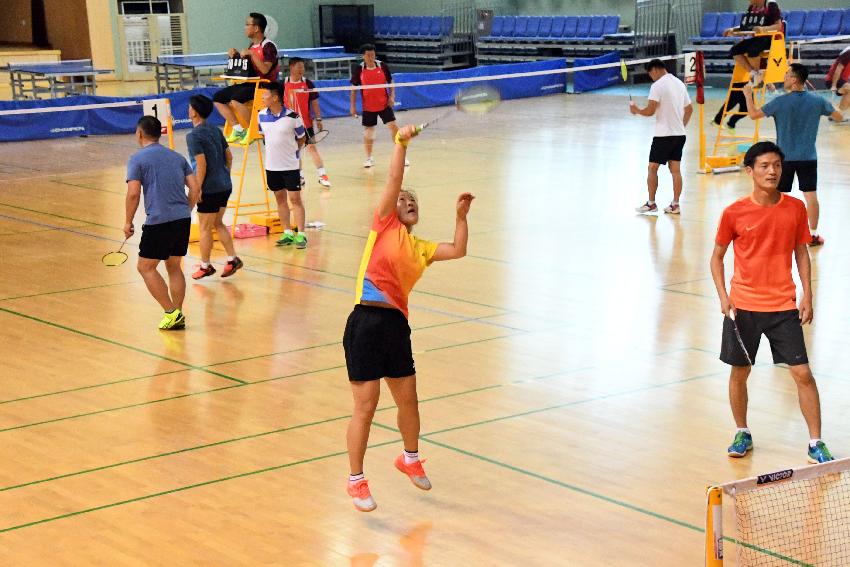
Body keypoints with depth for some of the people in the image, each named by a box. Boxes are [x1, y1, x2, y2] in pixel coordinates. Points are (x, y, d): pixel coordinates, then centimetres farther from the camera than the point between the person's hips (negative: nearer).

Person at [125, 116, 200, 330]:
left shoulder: (137, 159, -1)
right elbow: (195, 189, 10)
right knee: (173, 266, 18)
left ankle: (171, 312, -2)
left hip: (159, 222, -6)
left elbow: (133, 193, -11)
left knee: (146, 267, 6)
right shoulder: (177, 157, 15)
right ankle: (178, 316, 15)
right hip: (183, 219, 6)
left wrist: (128, 222, 0)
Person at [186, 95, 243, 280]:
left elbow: (202, 164, -20)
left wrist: (197, 189, -15)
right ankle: (232, 259, 13)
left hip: (209, 189, -8)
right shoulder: (215, 130, 9)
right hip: (225, 186, 8)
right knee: (218, 224, 18)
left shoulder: (194, 136, -14)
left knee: (205, 228, 5)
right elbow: (229, 156, 14)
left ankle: (205, 266, 15)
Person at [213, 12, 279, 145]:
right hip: (249, 83, 9)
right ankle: (238, 130, 2)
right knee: (218, 98, 2)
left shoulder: (268, 46, -12)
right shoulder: (252, 46, 13)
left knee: (235, 100, -32)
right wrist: (236, 55, 5)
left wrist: (251, 54, -24)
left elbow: (265, 70, -25)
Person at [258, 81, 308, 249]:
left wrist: (292, 151, 7)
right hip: (272, 165, 5)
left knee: (295, 199, -2)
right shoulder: (262, 115, -1)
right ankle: (287, 233, 19)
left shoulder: (292, 116, -14)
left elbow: (301, 137, 0)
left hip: (290, 165, -5)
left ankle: (301, 235, 2)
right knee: (280, 199, 11)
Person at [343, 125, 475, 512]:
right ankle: (356, 480, 12)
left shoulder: (421, 248, 16)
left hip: (396, 324, 5)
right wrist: (401, 142, -5)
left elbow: (458, 250, 6)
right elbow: (394, 181, -4)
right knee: (365, 407, -2)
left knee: (408, 400, 15)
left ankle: (410, 459, 42)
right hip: (367, 320, -5)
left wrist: (461, 215, 0)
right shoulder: (384, 225, 4)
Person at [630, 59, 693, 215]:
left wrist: (637, 110, 1)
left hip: (663, 135, -7)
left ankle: (651, 203, 7)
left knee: (653, 168, 4)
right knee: (675, 169, 6)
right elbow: (689, 109, 19)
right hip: (679, 134, 7)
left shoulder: (658, 85, -12)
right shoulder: (679, 83, 13)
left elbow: (650, 111, -17)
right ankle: (675, 205, 4)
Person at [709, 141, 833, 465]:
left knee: (802, 373, -4)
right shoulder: (734, 213, -7)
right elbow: (717, 257, 3)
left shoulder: (796, 208, -2)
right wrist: (723, 296, -9)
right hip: (743, 306, 0)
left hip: (784, 306, 1)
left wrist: (807, 295, 1)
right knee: (739, 373, 10)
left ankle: (816, 443, 6)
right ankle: (742, 434, 31)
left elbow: (801, 252, 9)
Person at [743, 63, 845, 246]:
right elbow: (839, 117, 9)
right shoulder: (818, 101, -4)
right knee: (810, 195, 4)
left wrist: (748, 95, 8)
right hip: (808, 157, 2)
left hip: (785, 157, -2)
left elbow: (754, 114, -8)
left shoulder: (780, 102, -13)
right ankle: (813, 234, 8)